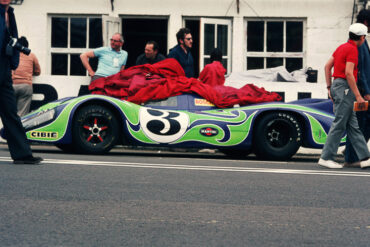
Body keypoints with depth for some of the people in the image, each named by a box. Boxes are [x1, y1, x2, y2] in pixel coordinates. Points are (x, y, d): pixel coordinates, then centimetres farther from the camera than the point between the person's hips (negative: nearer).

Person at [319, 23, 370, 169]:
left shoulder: (342, 47, 15)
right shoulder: (352, 49, -12)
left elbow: (327, 66, 18)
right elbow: (348, 73, -21)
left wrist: (329, 87, 20)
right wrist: (358, 96, -20)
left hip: (337, 86, 10)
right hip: (345, 88, -10)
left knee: (352, 125, 8)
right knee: (339, 125, -6)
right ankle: (326, 158, -3)